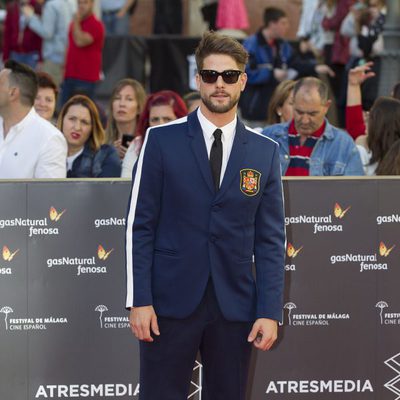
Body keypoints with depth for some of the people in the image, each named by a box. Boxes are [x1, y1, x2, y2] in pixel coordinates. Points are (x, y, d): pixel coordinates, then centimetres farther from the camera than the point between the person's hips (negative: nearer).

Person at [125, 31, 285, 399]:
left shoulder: (265, 151, 8)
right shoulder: (162, 141, 1)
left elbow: (271, 240, 6)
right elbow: (140, 226, 0)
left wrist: (270, 312, -2)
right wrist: (139, 300, -7)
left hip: (235, 307, 2)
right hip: (171, 301, -2)